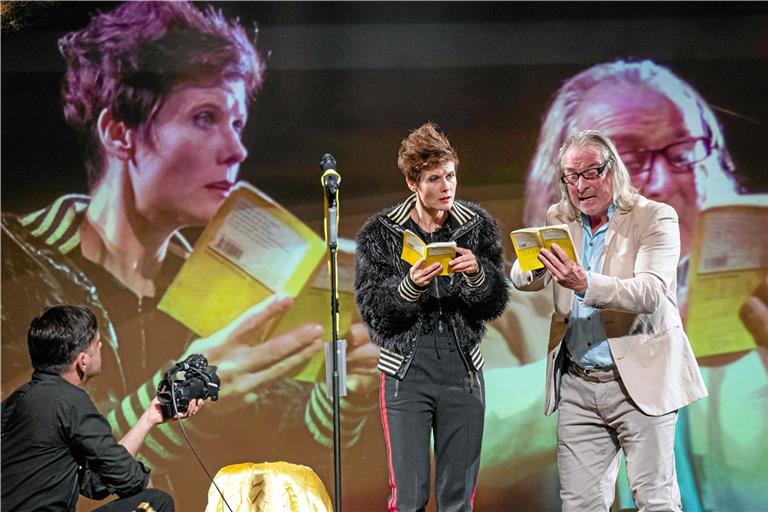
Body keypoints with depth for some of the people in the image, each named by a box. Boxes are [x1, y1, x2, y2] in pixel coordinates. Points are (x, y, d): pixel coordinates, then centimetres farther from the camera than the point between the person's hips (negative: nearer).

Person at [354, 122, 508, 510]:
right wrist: (410, 286, -24)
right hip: (406, 370, -2)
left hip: (462, 368, 2)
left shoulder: (478, 226, 4)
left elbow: (495, 304, 3)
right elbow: (372, 310, -5)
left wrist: (477, 273, -18)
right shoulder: (379, 233, -2)